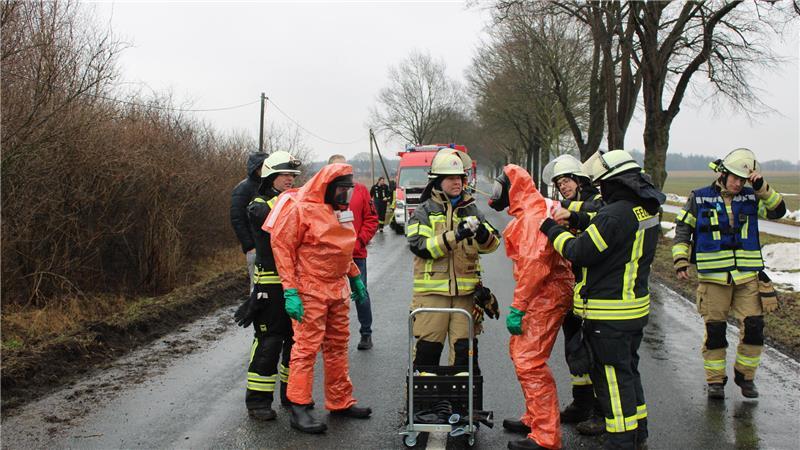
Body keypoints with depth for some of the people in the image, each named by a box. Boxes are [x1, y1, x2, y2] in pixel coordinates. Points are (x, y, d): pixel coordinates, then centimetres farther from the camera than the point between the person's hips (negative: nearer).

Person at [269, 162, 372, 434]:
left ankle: (340, 401, 24)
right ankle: (298, 409, -1)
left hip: (338, 290, 8)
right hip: (310, 293, -8)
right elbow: (282, 246, -14)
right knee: (307, 348, -7)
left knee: (338, 346, 14)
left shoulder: (340, 212, 14)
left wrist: (355, 277, 21)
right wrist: (290, 291, -18)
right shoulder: (302, 209, -12)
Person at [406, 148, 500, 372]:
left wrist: (482, 233, -17)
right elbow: (419, 246, -13)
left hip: (465, 289, 3)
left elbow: (492, 243, 6)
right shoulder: (425, 211, 2)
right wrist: (454, 236, -21)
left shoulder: (471, 209, 12)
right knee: (428, 347, 1)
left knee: (465, 347, 4)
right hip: (432, 289, -3)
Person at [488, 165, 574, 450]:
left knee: (529, 361, -11)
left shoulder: (533, 215, -16)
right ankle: (535, 418, 29)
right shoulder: (532, 211, 17)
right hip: (544, 292, 11)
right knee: (520, 351, 18)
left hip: (546, 294, -11)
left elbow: (533, 263, -25)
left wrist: (518, 308, -23)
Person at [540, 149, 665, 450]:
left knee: (612, 375, 1)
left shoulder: (616, 214, -25)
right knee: (628, 368, 21)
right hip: (636, 304, 10)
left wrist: (554, 231, -5)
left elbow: (580, 252, -20)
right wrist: (579, 220, 11)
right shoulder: (646, 208, 5)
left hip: (610, 314, -9)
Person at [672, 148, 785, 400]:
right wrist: (681, 261, -4)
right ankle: (715, 380, 16)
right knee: (714, 330, 2)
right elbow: (682, 230, 5)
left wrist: (762, 188, -10)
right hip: (713, 277, -2)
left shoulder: (751, 198, 9)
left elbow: (777, 211, 0)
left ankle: (745, 375, 18)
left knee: (753, 327, -3)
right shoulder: (699, 199, 3)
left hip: (748, 276, 2)